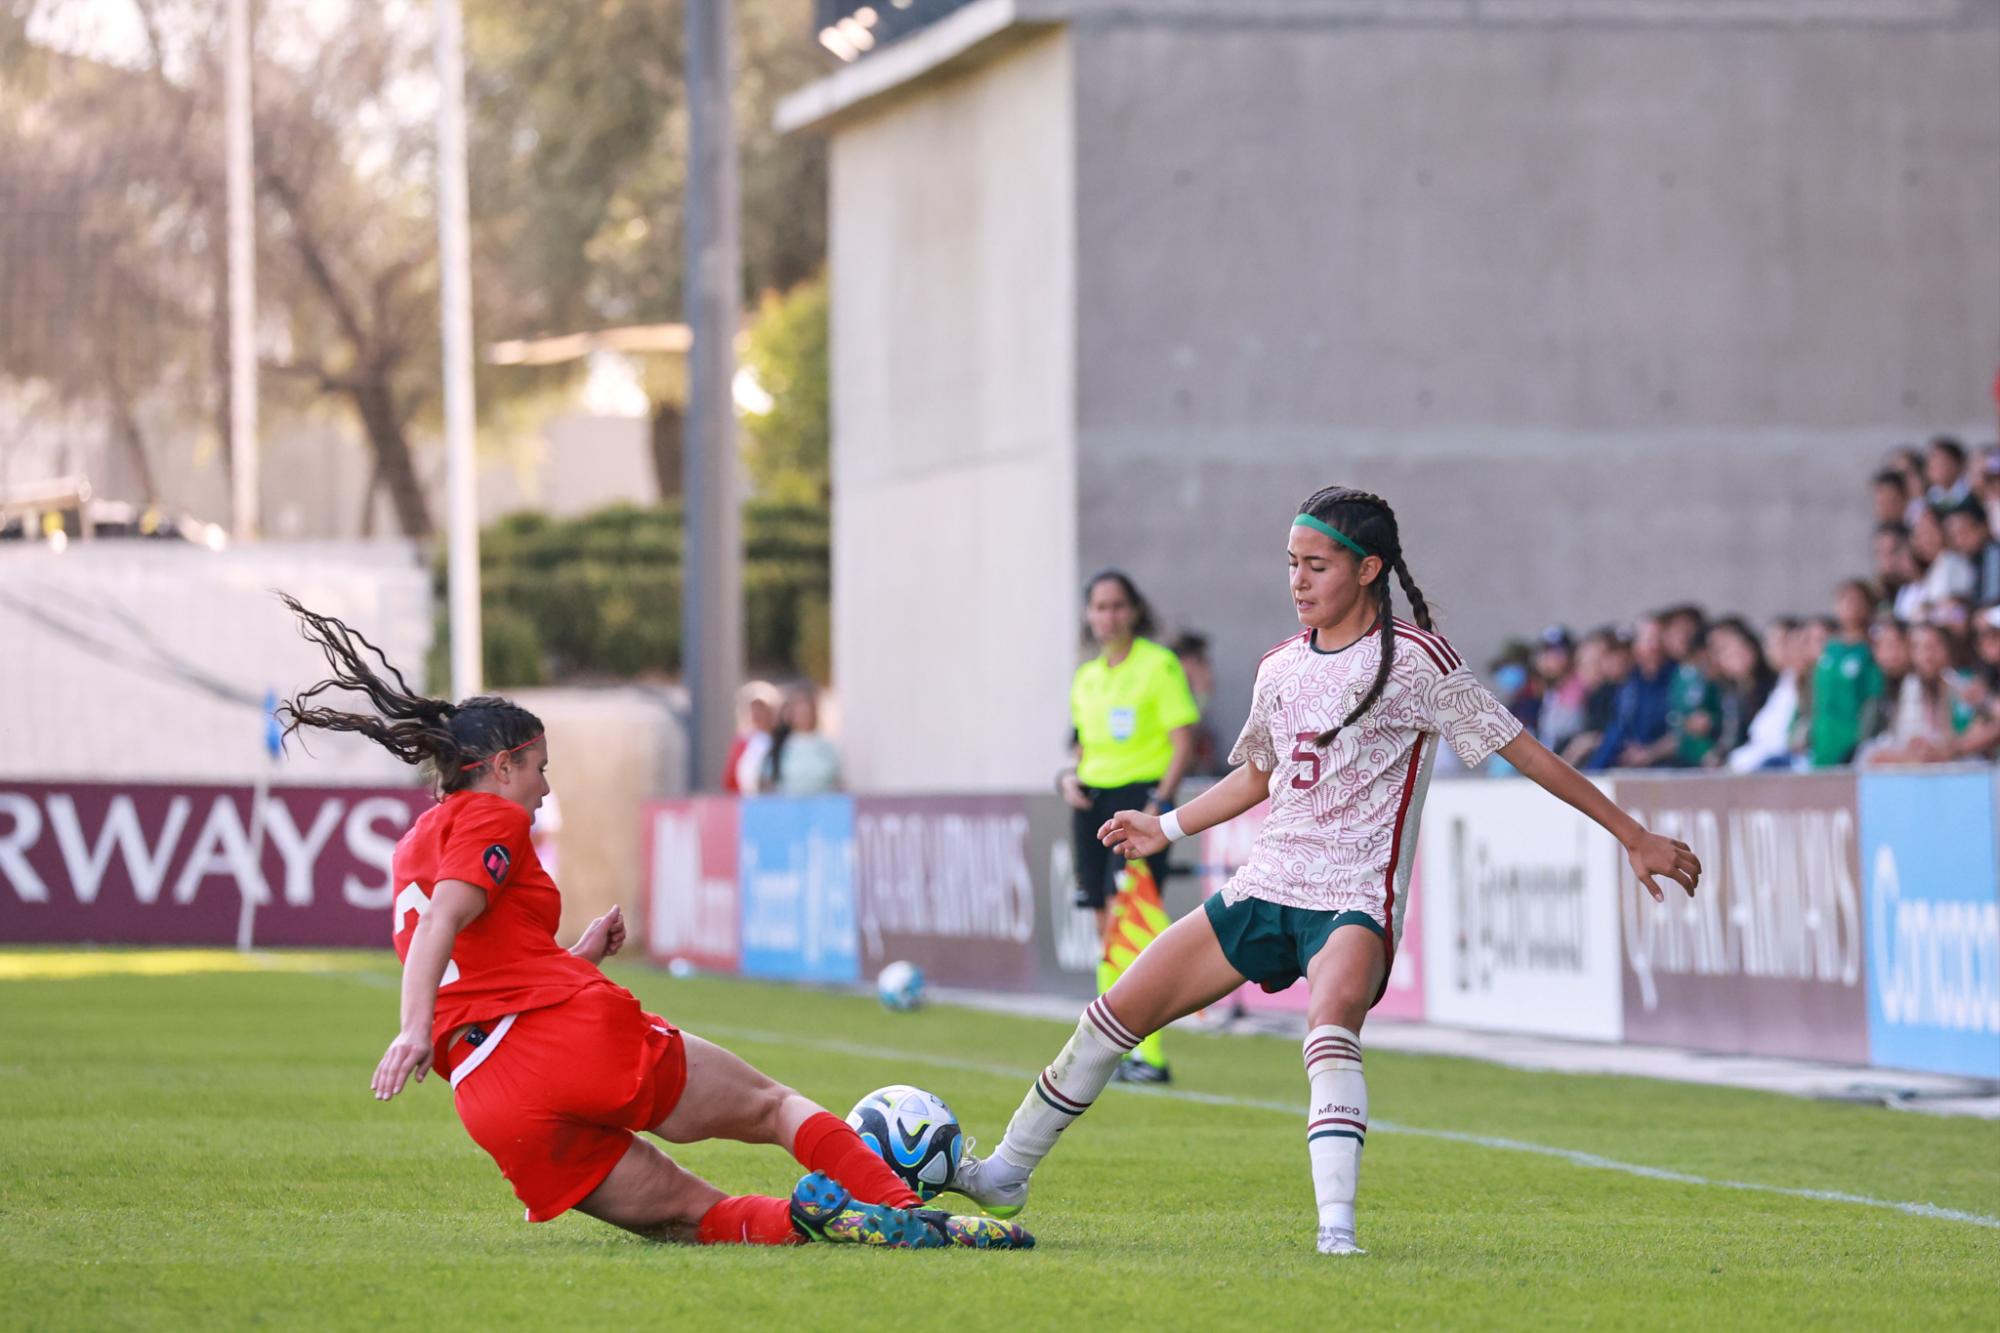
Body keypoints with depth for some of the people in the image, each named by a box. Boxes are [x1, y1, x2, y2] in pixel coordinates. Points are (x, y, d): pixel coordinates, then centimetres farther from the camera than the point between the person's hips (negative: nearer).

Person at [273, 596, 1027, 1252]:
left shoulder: (412, 849, 29)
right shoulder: (489, 816, 5)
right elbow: (444, 919, -14)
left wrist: (580, 956, 35)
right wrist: (416, 1029, -27)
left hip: (494, 1109, 6)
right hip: (579, 1036, -6)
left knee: (691, 1213, 2)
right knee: (774, 1108, 9)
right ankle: (903, 1215, -9)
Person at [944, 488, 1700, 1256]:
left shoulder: (1413, 660, -9)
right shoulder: (1281, 668, 11)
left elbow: (1524, 752, -8)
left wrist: (1634, 836, -9)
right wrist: (1167, 829, 26)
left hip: (1355, 902, -6)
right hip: (1264, 889, 6)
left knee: (1331, 1018, -37)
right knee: (1118, 1013, 3)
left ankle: (1336, 1225, -44)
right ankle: (1007, 1173, 18)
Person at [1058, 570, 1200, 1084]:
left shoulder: (1160, 665, -4)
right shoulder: (1086, 678, 15)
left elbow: (1184, 744, -8)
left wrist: (1159, 802, -19)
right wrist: (1069, 777, 3)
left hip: (1141, 795, -7)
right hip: (1092, 802, 7)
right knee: (1107, 927, 6)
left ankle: (1149, 1055, -15)